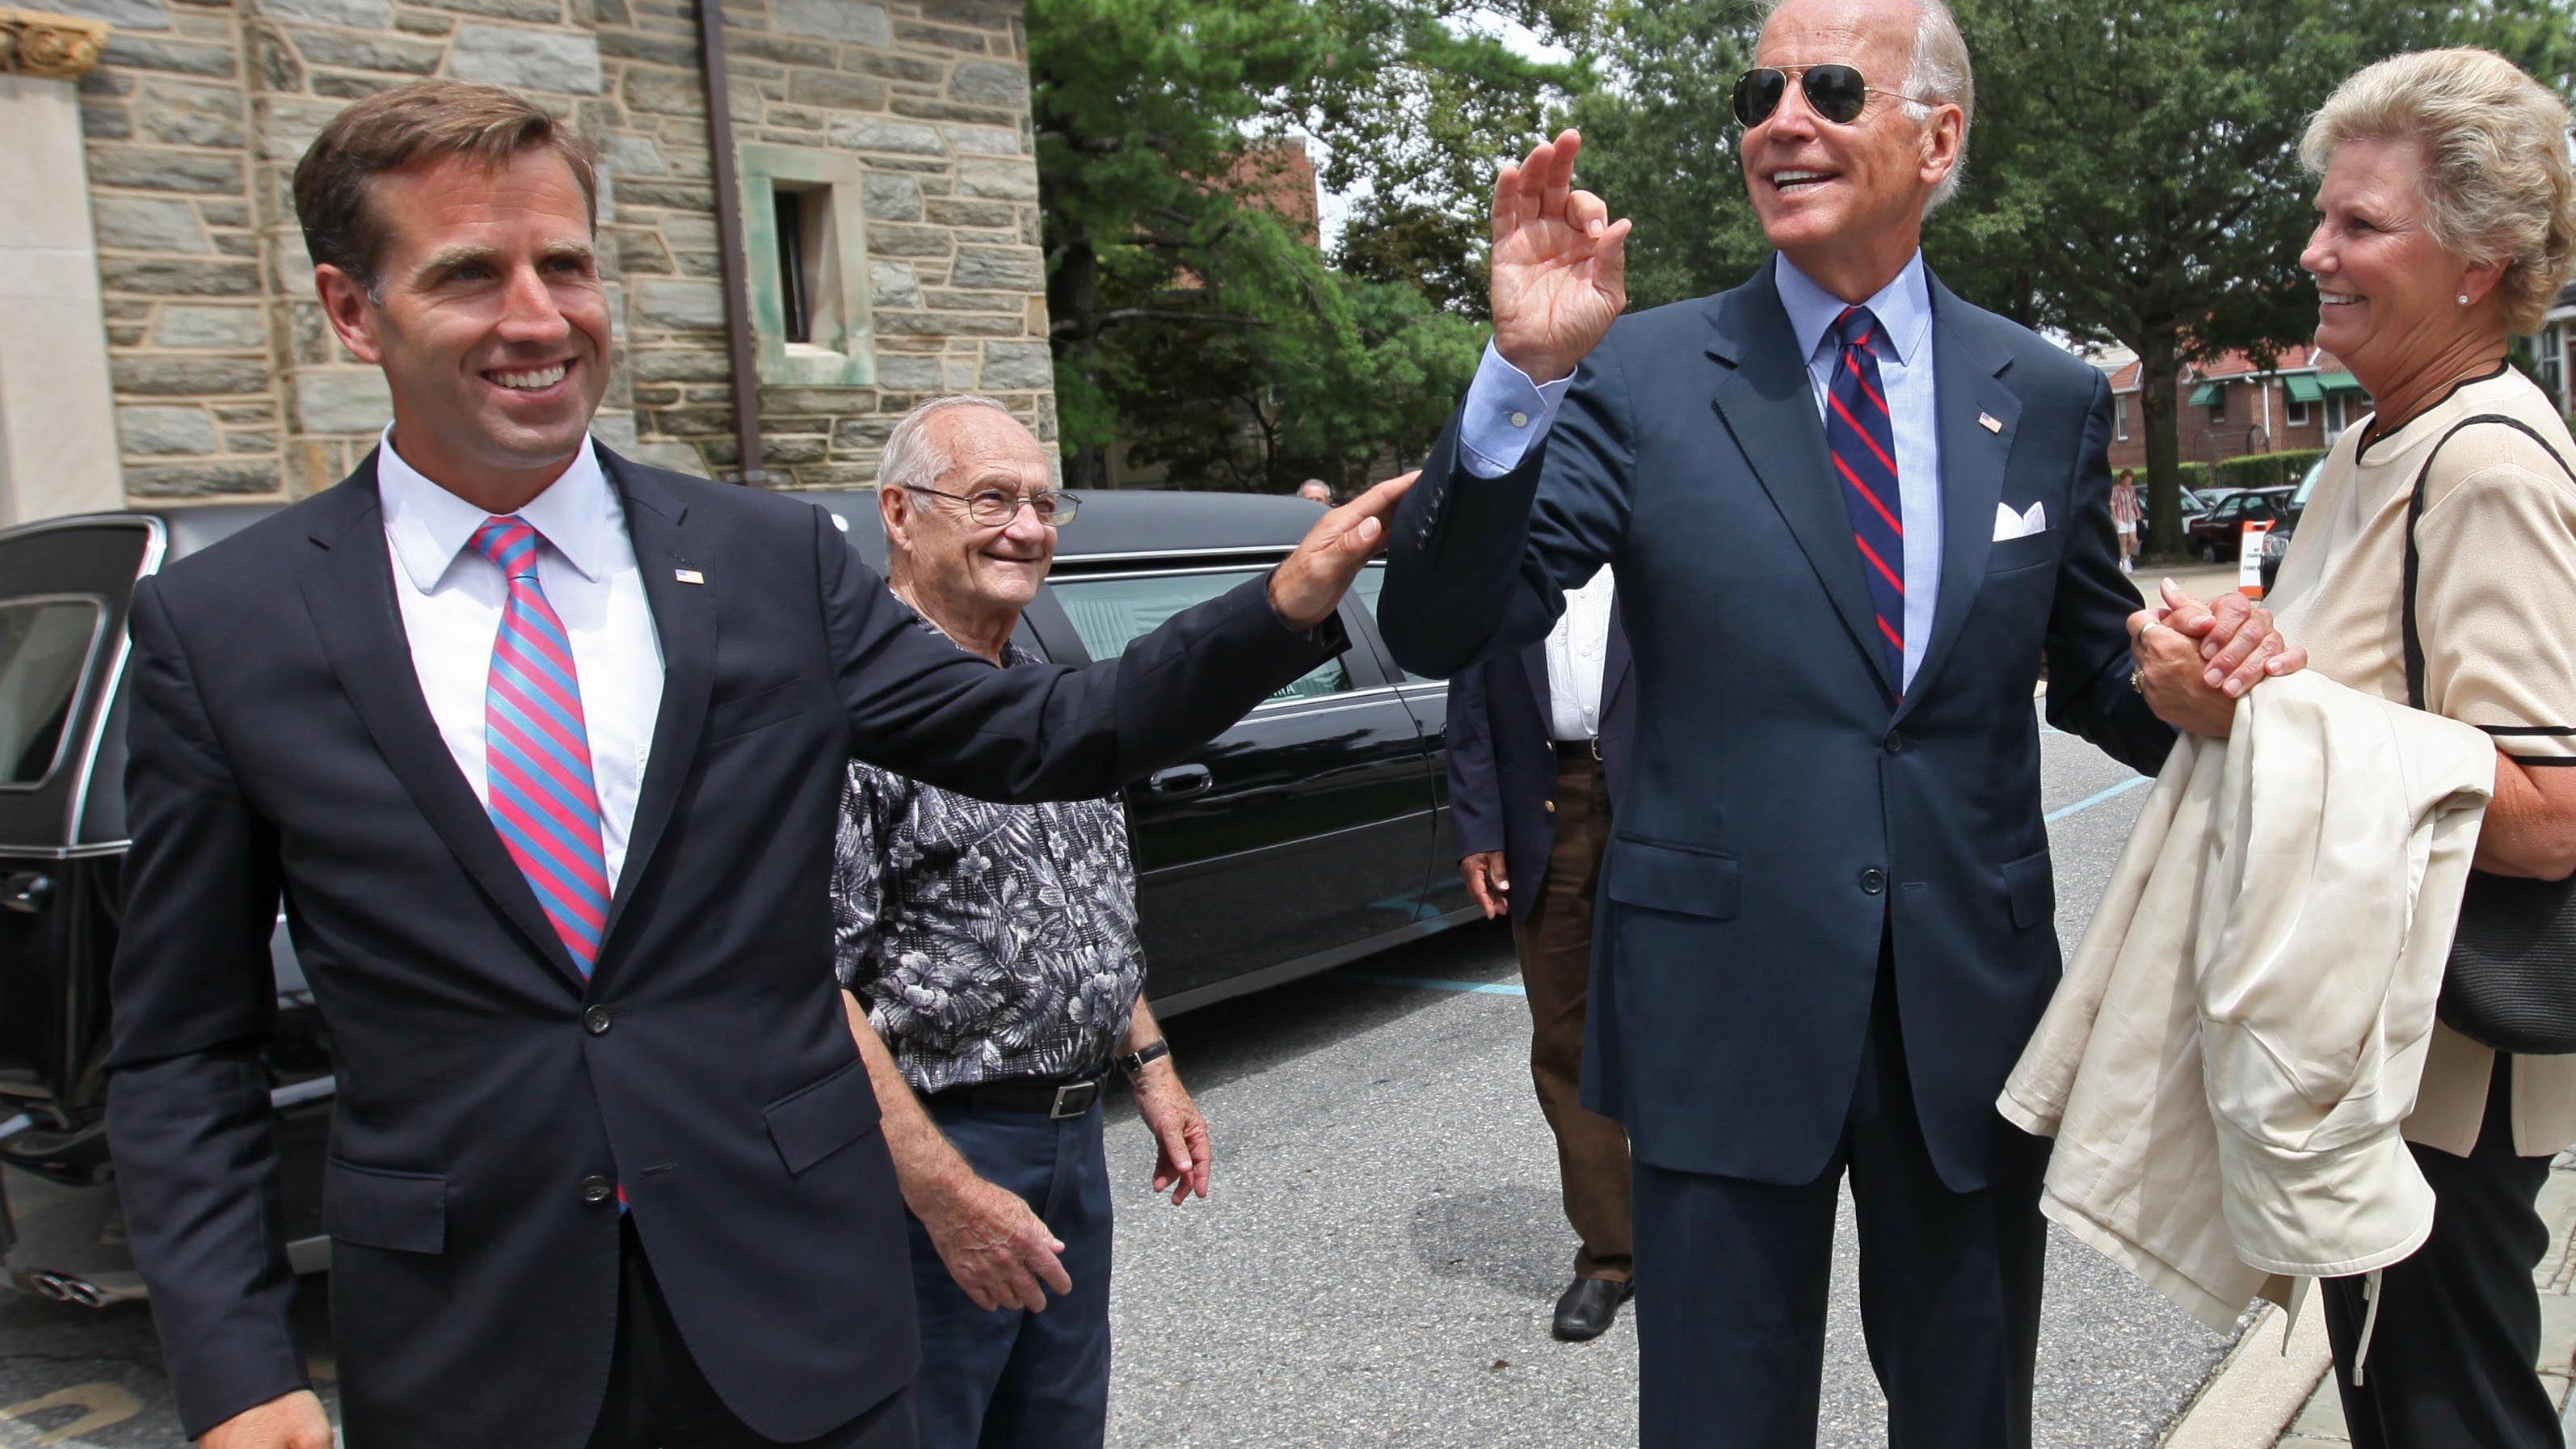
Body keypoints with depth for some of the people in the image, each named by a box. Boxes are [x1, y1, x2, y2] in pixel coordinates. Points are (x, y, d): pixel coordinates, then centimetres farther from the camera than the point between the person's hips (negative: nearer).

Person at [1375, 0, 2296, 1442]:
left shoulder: (2051, 398, 4)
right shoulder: (1642, 378, -5)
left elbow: (2089, 668, 13)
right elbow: (1441, 630, -13)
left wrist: (2188, 686, -9)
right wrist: (1524, 374, -25)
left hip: (1974, 1006, 3)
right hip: (1726, 1010, -2)